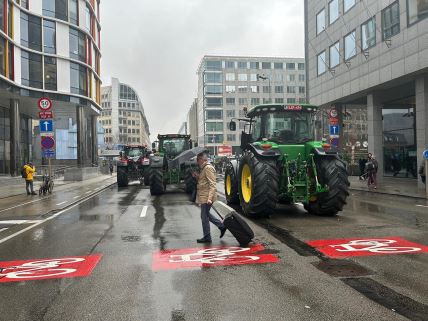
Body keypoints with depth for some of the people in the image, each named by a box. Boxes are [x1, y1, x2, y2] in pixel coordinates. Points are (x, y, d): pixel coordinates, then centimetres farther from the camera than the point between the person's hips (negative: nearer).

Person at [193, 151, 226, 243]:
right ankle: (222, 226, 27)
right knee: (206, 214, 20)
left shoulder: (208, 168, -17)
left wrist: (210, 198, -29)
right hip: (204, 196, 10)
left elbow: (213, 185, -23)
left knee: (204, 216, 0)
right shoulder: (204, 168, 14)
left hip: (206, 197, -10)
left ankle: (207, 237, 12)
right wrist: (197, 176, 6)